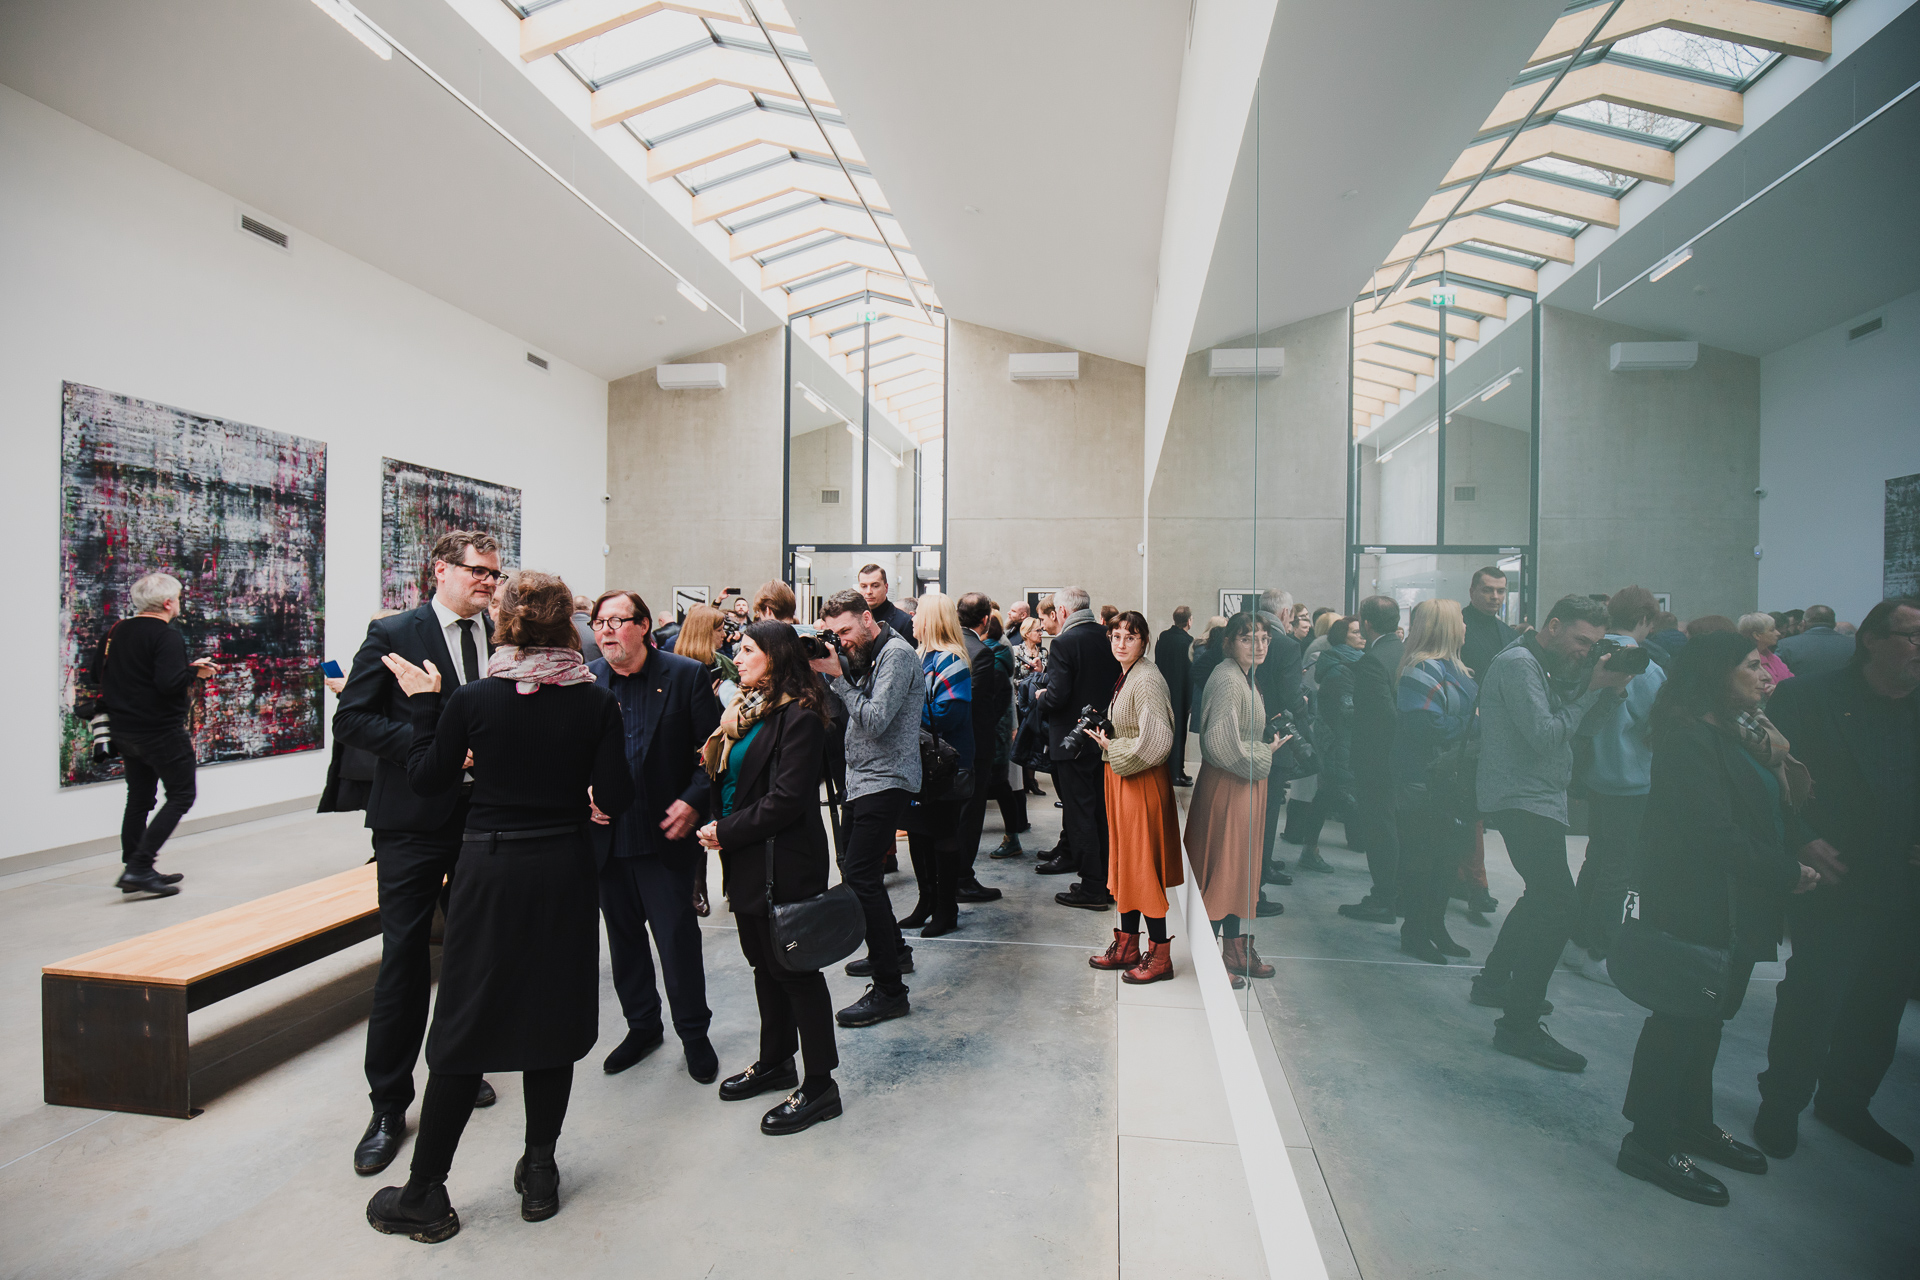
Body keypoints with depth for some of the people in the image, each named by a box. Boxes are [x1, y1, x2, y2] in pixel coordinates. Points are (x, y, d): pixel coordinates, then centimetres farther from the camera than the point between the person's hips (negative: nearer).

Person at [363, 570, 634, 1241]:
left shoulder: (471, 699, -10)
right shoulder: (595, 702, -8)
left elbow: (426, 779, 3)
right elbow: (615, 799, -9)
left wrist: (423, 704, 10)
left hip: (489, 870, -1)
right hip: (565, 869, 1)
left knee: (464, 1027, 12)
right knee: (551, 1018, 15)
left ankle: (425, 1194, 25)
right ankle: (539, 1173, 28)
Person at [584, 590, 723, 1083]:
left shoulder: (687, 675, -6)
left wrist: (694, 801, -16)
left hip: (666, 833, -4)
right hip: (607, 834, 4)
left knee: (678, 938, 3)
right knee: (623, 937, 17)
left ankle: (694, 1032, 25)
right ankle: (642, 1025, 37)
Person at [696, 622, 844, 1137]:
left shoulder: (800, 717, -16)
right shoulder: (748, 708, 11)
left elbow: (786, 799, -21)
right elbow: (720, 775, 10)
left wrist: (726, 832, -15)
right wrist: (722, 736, -8)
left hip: (784, 863, -9)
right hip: (747, 860, 9)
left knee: (795, 968, 2)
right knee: (764, 961, 20)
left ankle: (819, 1084, 17)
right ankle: (775, 1061, 38)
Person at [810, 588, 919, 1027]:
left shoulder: (897, 654, -14)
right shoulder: (860, 656, 13)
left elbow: (875, 720, -22)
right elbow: (846, 711, 11)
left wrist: (836, 676, -18)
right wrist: (824, 668, -2)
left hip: (886, 781, -10)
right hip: (861, 777, 10)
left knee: (860, 875, -13)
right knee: (855, 865, 18)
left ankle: (889, 991, -6)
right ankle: (893, 950, 35)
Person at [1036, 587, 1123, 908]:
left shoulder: (1064, 643, -17)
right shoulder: (1110, 637, 4)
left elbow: (1056, 696, -22)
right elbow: (1119, 685, 10)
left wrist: (1041, 696, -2)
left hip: (1074, 741, -7)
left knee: (1079, 813, 2)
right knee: (1103, 810, 16)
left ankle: (1092, 888, 8)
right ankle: (1108, 881, 26)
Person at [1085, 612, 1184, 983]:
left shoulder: (1146, 680, -18)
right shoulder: (1125, 677, 12)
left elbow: (1156, 740, -25)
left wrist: (1112, 748, -14)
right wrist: (1105, 737, 7)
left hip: (1142, 783, -10)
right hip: (1122, 779, 10)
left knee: (1143, 867, -1)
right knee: (1125, 863, 15)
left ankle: (1160, 955, 12)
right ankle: (1128, 945, 27)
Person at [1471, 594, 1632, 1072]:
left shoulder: (1548, 667, 17)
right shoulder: (1518, 663, -14)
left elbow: (1571, 723, 12)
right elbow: (1544, 736, -21)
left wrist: (1608, 688, -1)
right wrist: (1594, 689, -15)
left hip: (1538, 799, 11)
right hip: (1522, 800, -11)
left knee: (1543, 896, 22)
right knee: (1559, 905, -16)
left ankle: (1494, 980, 35)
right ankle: (1519, 1024, -11)